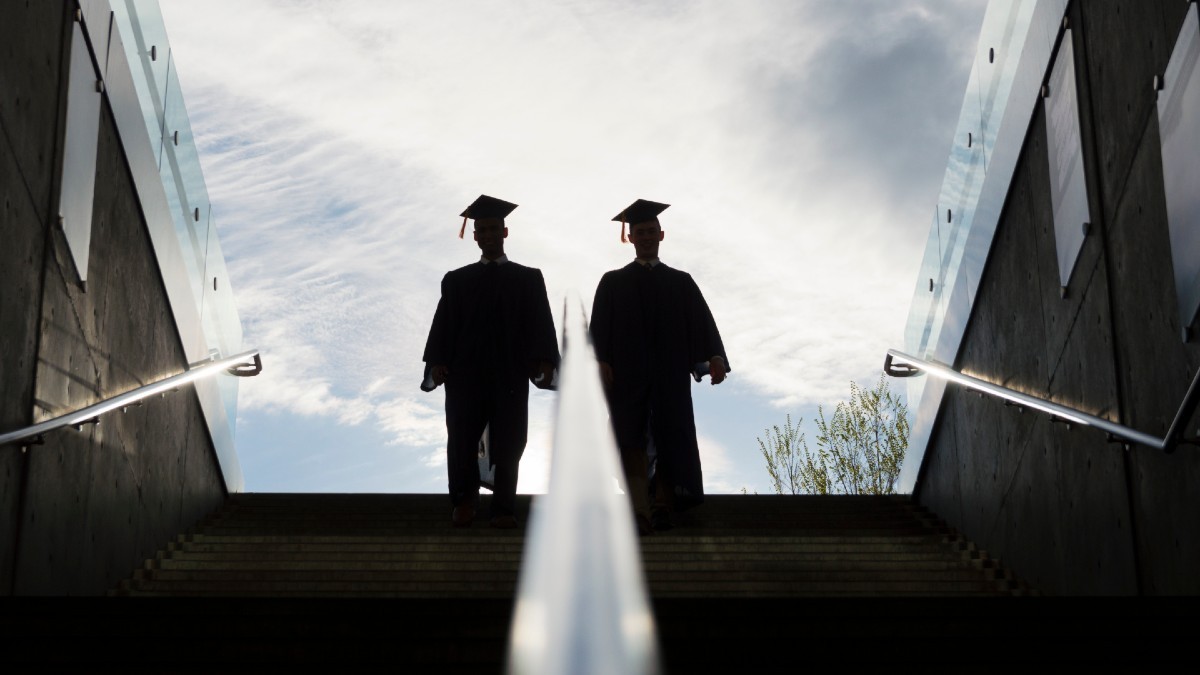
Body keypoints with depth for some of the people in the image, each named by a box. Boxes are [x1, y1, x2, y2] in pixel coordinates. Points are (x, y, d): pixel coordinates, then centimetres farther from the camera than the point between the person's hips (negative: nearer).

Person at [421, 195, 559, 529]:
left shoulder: (528, 279, 9)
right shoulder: (457, 280, 12)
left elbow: (540, 324, 0)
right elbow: (444, 325, 5)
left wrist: (544, 361, -14)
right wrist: (436, 361, -9)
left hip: (510, 375, 0)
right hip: (465, 373, 1)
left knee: (507, 445, 0)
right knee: (461, 441, -2)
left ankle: (503, 508, 9)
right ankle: (464, 500, 18)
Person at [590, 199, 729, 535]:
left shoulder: (681, 283, 15)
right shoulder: (613, 282, 13)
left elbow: (702, 322, 4)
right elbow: (600, 328, 3)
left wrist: (715, 357, -11)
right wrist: (601, 362, -12)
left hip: (669, 373, 1)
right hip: (627, 372, -1)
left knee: (671, 441, -2)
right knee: (632, 441, -12)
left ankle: (663, 508, 3)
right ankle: (639, 511, -19)